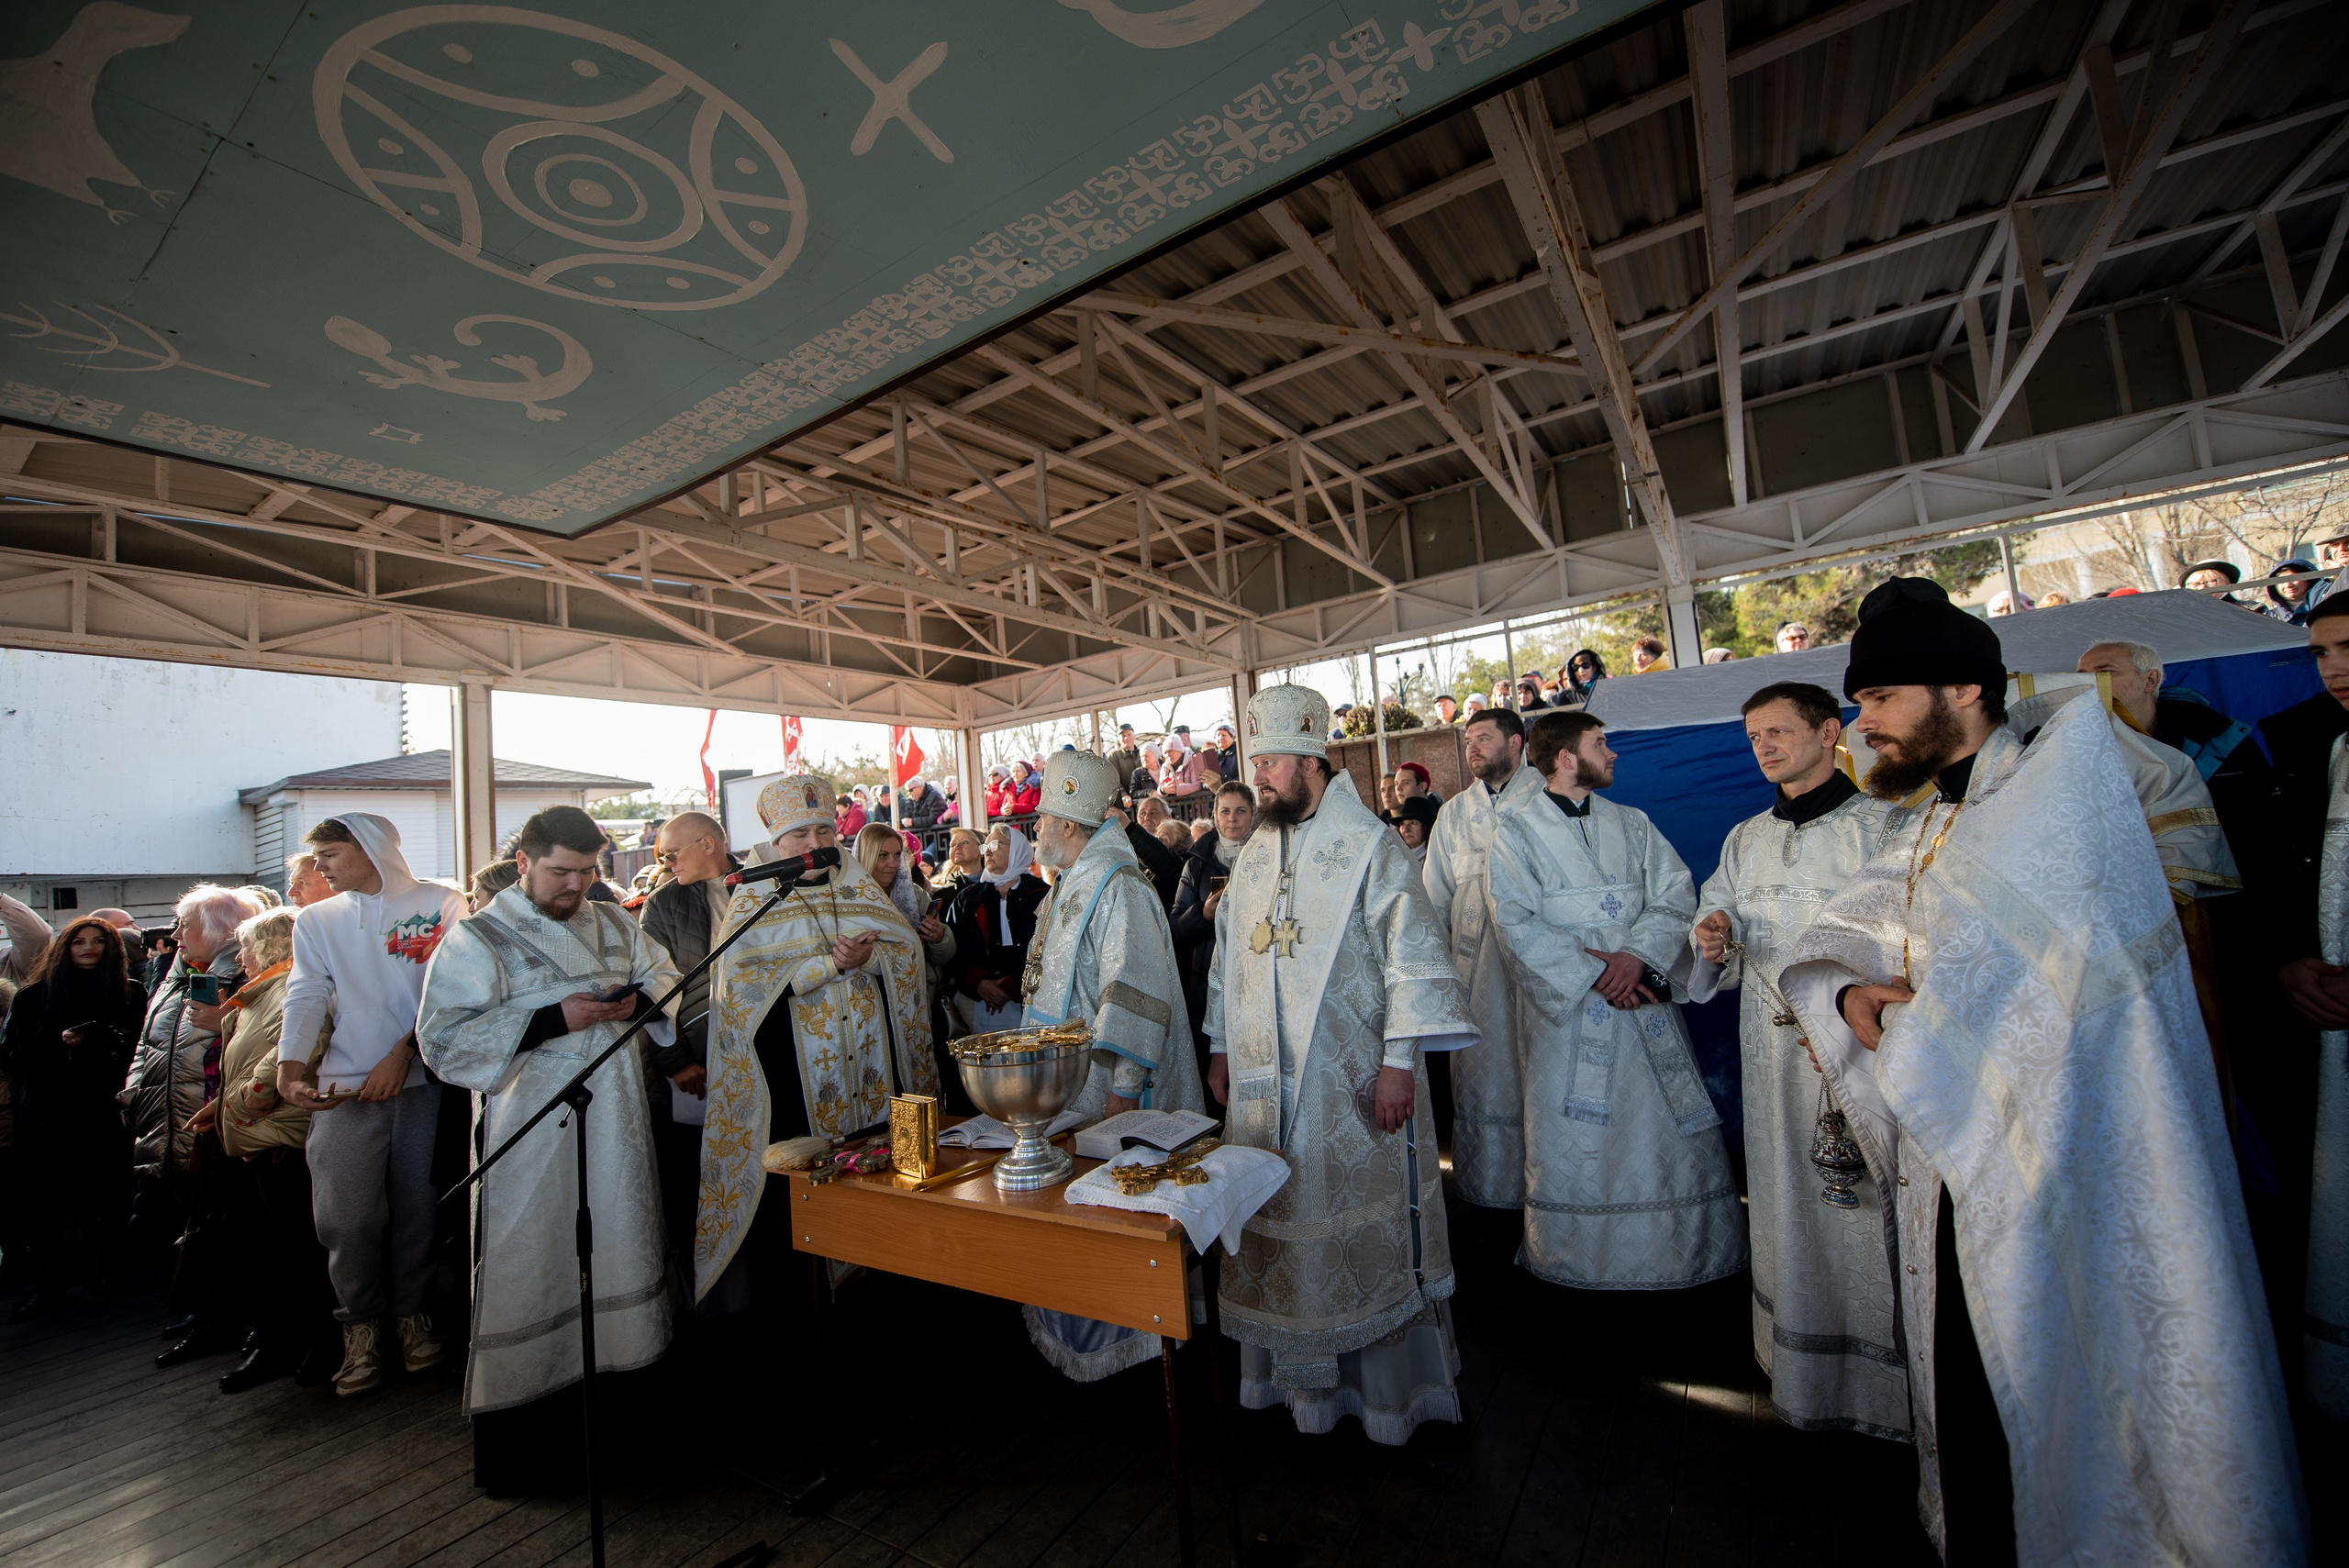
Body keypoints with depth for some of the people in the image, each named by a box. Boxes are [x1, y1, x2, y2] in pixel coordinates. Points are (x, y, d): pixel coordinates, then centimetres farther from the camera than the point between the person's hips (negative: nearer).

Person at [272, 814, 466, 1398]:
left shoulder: (440, 903, 2)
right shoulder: (316, 921, 14)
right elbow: (306, 995, 3)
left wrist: (403, 1051, -11)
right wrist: (290, 1066, -12)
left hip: (425, 1078, -2)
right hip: (345, 1087, 2)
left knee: (418, 1206, 4)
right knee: (348, 1215, -1)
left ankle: (411, 1311, 23)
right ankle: (360, 1328, 18)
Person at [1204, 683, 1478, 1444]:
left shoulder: (1368, 845, -9)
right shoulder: (1253, 855, 10)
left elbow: (1411, 953, -12)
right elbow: (1228, 957, 15)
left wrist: (1400, 1059, -17)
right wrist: (1221, 1049, 15)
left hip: (1351, 1084, -5)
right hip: (1265, 1083, 6)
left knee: (1361, 1224, 6)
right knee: (1280, 1221, 14)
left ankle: (1386, 1382, 27)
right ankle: (1301, 1374, 34)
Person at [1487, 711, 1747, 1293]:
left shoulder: (1632, 824, 13)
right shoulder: (1516, 829, -2)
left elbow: (1675, 897, 4)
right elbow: (1516, 923, -9)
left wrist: (1637, 955, -13)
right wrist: (1593, 972, -14)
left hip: (1644, 1001, 4)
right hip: (1566, 1006, -4)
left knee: (1672, 1130, 6)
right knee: (1573, 1141, 3)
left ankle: (1686, 1251, 24)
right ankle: (1576, 1262, 20)